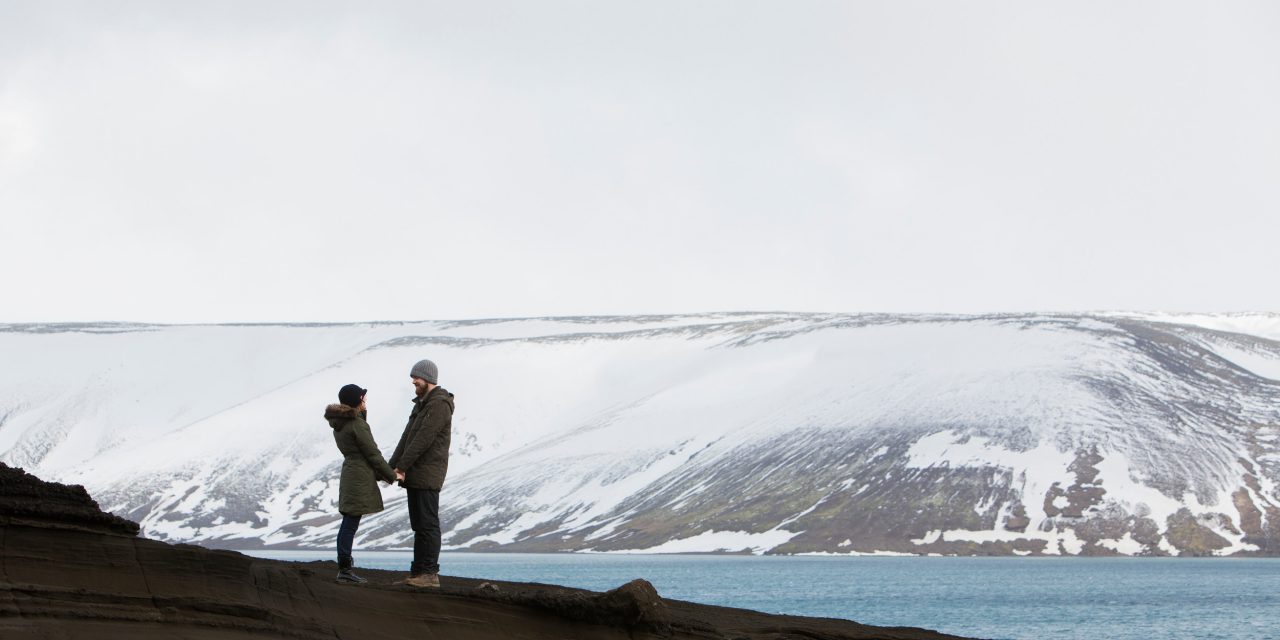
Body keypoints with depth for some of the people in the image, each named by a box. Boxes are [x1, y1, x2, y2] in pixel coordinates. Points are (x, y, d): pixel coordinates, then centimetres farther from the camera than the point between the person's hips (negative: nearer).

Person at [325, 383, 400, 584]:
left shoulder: (338, 424, 11)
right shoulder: (357, 425, -16)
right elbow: (373, 454, -12)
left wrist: (380, 474, 19)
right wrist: (392, 475, 0)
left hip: (349, 471, 9)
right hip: (360, 477, -9)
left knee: (349, 523, 11)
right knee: (351, 524, -6)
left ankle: (344, 568, 14)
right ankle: (344, 569, -4)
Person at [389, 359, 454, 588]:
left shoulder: (439, 404, -13)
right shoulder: (421, 403, 20)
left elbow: (423, 439, -18)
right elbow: (407, 437, 19)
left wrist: (401, 466, -16)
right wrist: (391, 466, 11)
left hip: (427, 475, -10)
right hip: (415, 475, 10)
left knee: (427, 524, -9)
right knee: (419, 525, 9)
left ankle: (430, 573, -9)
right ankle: (418, 573, 11)